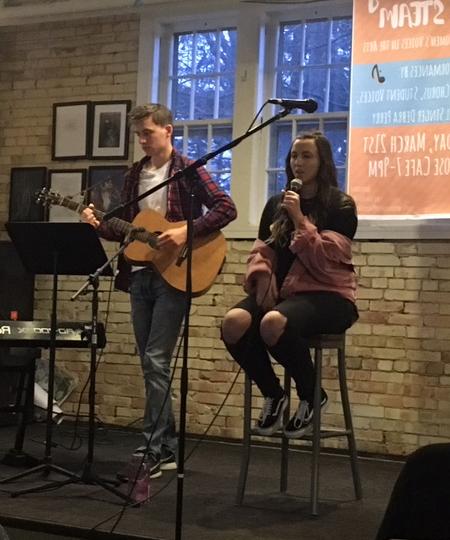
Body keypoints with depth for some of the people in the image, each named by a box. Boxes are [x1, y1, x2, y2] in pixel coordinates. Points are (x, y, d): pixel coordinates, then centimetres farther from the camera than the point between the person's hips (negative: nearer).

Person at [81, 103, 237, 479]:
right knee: (150, 362, 10)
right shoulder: (135, 175, 14)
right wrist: (99, 225, -1)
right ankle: (168, 447, 19)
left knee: (156, 360, -11)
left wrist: (186, 232, -22)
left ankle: (154, 451, -6)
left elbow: (226, 208, -13)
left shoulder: (188, 171, -5)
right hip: (140, 275, 7)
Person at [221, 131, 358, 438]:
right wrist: (262, 277, -5)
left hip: (326, 294, -5)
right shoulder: (276, 204, 17)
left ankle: (312, 396, -12)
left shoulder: (340, 206, 0)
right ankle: (273, 395, -3)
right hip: (281, 291, 5)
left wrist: (299, 219, -17)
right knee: (234, 323, -27)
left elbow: (325, 259, -11)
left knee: (274, 323, -38)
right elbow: (261, 250, 16)